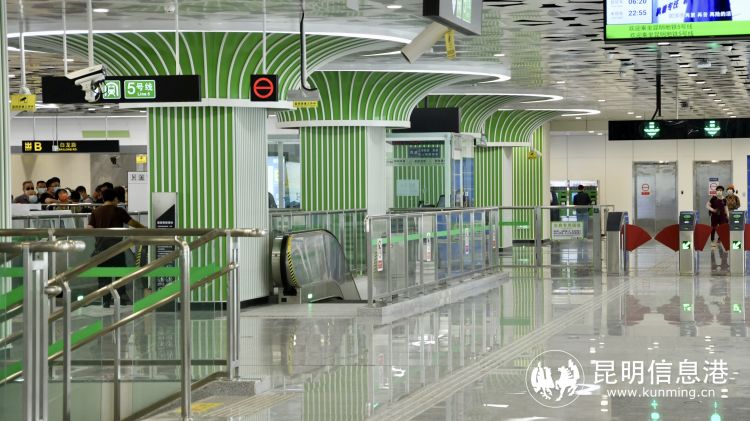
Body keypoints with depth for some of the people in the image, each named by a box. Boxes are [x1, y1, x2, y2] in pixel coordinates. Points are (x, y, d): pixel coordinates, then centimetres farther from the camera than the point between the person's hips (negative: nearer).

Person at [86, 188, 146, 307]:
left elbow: (89, 229, -2)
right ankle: (122, 296, 8)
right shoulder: (118, 211, 0)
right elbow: (132, 223, 2)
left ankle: (106, 301, 4)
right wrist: (145, 228, 16)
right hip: (115, 243, -2)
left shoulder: (95, 212, 7)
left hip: (100, 244, 2)